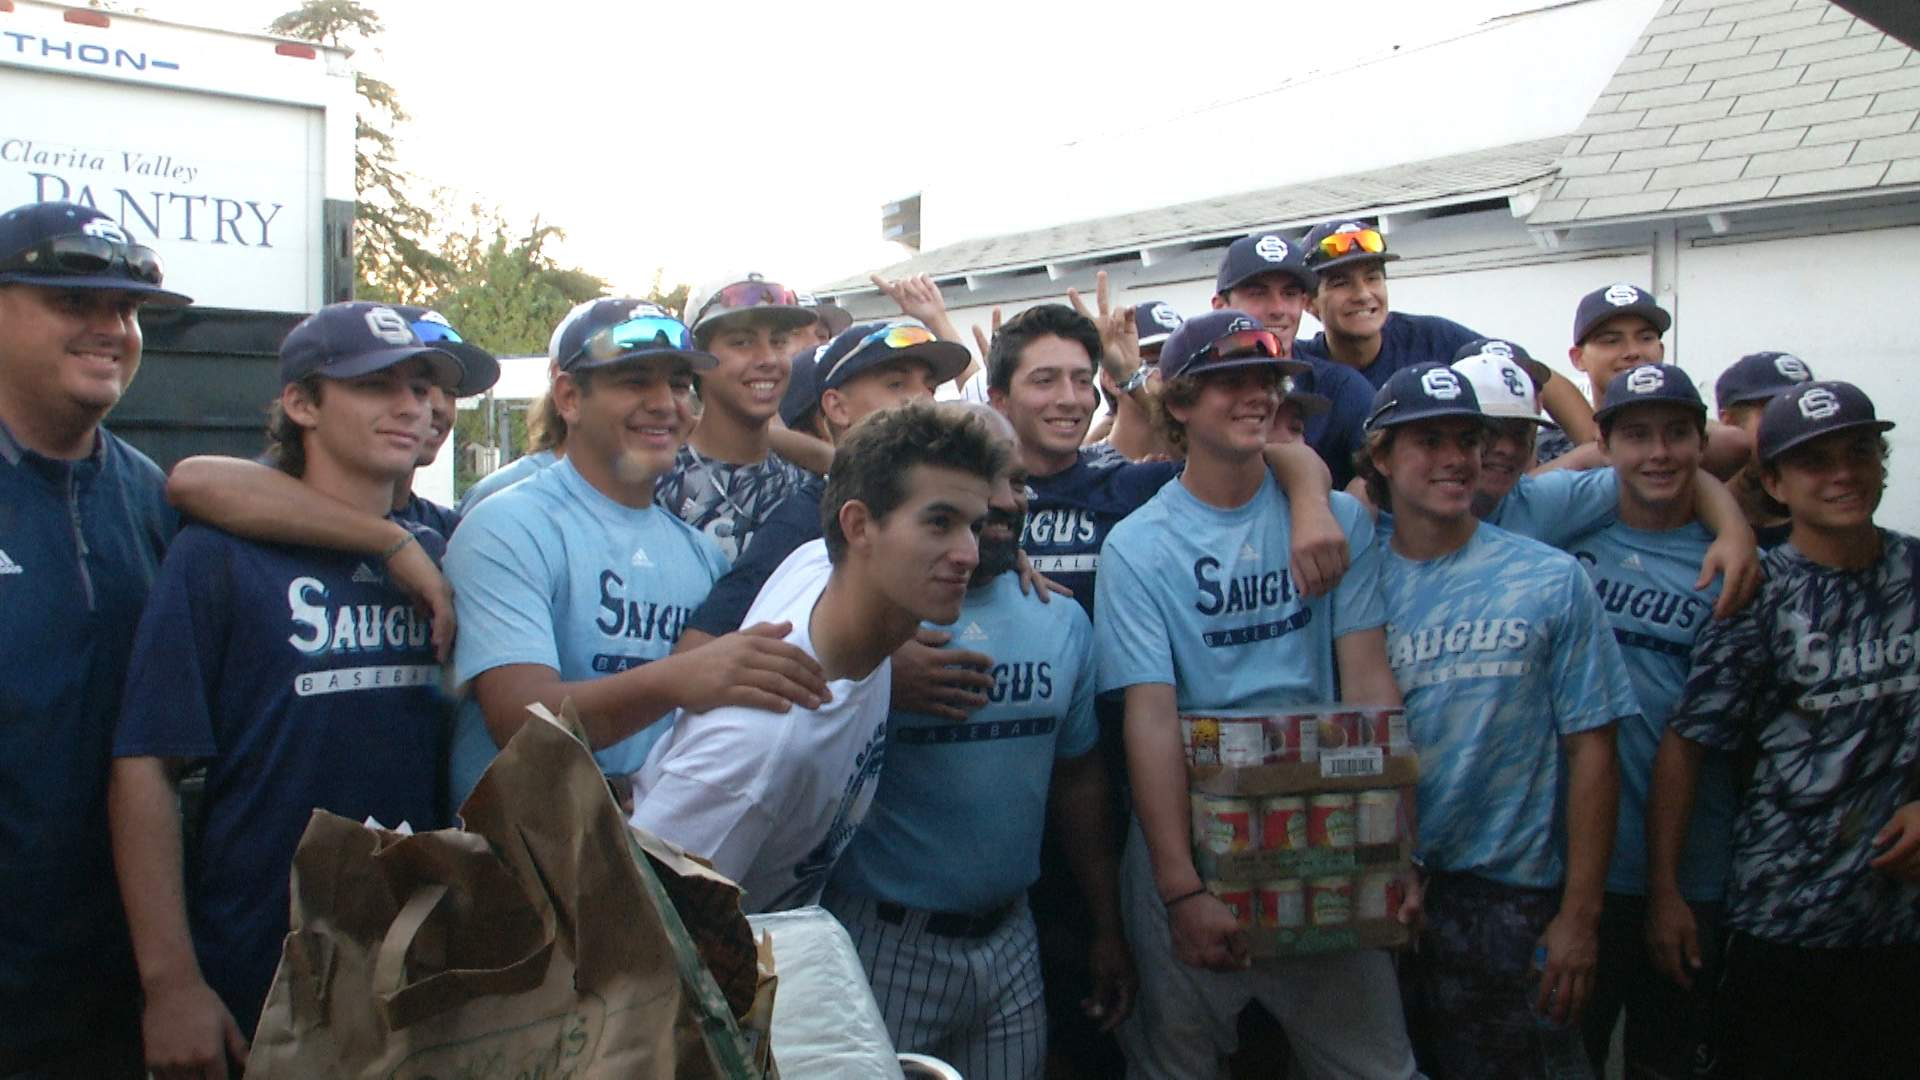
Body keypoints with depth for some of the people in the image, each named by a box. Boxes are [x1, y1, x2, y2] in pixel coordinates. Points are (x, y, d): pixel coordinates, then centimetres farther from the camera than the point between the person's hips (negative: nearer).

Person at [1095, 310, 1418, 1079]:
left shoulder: (1337, 521, 1)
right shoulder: (1138, 547, -7)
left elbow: (1369, 681, -3)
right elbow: (1151, 718, -14)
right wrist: (1181, 890, -21)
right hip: (1188, 843, -1)